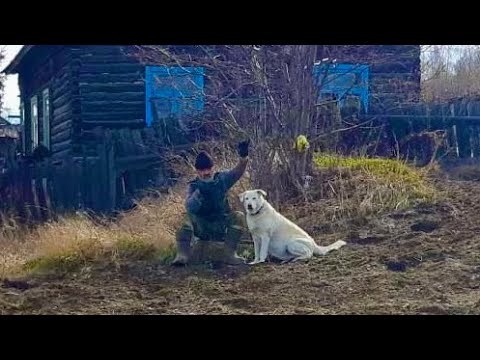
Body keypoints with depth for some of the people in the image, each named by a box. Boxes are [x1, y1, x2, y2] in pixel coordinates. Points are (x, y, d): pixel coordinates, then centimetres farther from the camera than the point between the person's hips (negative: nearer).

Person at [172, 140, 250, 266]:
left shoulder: (221, 179, -2)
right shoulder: (194, 186, -4)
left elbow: (237, 172, -23)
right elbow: (189, 207, -21)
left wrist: (243, 157, -43)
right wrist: (199, 192, -37)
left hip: (222, 228, 1)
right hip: (201, 229, -1)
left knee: (238, 217, -24)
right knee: (188, 218, -27)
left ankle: (230, 254, -25)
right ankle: (182, 255, -36)